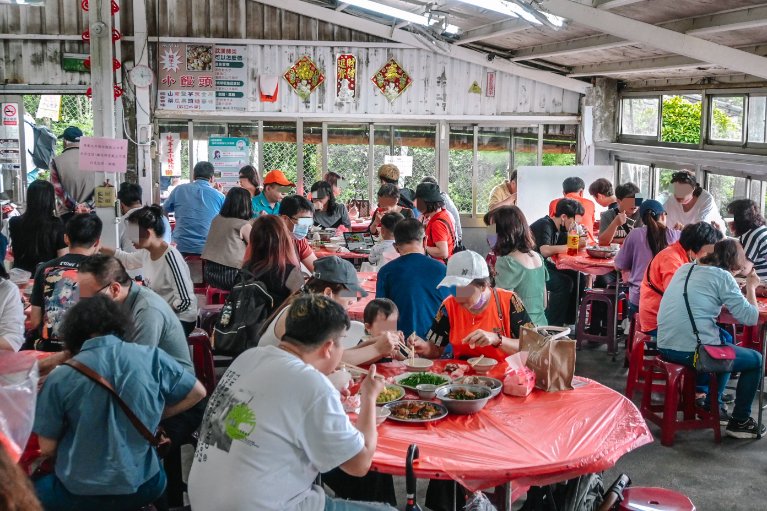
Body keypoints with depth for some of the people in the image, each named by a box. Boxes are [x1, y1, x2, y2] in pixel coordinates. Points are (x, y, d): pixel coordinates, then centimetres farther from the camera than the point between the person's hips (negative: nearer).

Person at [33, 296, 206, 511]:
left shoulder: (59, 378, -11)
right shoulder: (152, 356, -8)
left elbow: (47, 448, -4)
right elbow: (197, 393, 3)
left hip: (81, 493, -1)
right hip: (143, 486, 2)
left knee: (33, 489, 31)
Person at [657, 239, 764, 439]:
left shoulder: (685, 268, 13)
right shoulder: (722, 276, -7)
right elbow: (750, 317, -8)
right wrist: (751, 287, 8)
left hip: (665, 346, 8)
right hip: (692, 351, -8)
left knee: (725, 338, 34)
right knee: (756, 360, 16)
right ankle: (740, 422, 22)